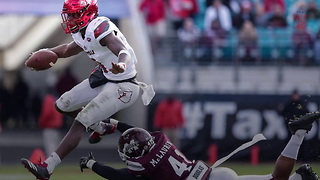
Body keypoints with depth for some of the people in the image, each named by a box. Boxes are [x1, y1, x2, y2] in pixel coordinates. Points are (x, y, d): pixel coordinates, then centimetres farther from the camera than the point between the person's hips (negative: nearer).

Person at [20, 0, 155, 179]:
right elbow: (68, 50, 25)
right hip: (104, 78, 10)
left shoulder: (100, 28, -27)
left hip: (122, 86, -10)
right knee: (63, 105, 17)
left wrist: (122, 64, -64)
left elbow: (124, 52, -42)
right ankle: (100, 128, 40)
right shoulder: (83, 33, 2)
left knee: (80, 123, -17)